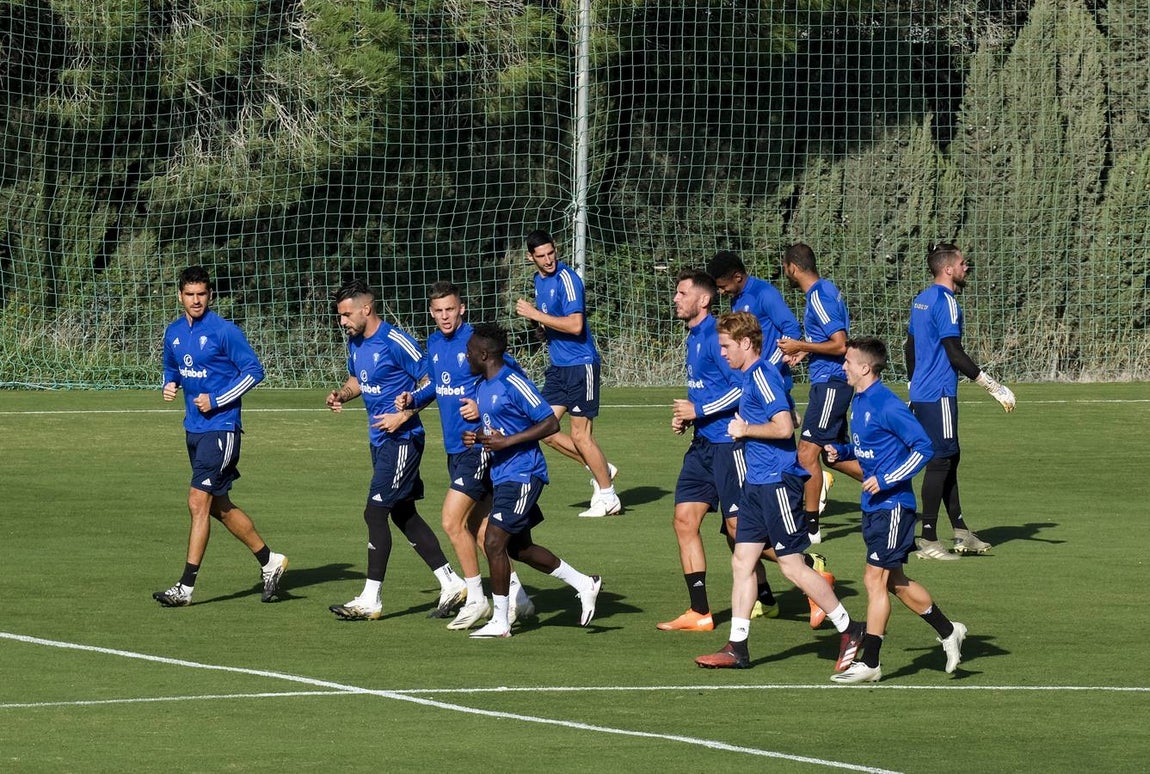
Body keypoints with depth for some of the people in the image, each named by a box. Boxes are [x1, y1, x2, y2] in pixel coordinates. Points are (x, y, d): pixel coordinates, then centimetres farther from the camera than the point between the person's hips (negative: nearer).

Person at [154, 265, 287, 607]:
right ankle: (270, 561, 30)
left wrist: (216, 400, -15)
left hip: (220, 428, -8)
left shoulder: (224, 331, -12)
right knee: (219, 506, 14)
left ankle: (186, 587, -10)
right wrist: (169, 385, 2)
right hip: (193, 429, 8)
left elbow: (254, 370, -10)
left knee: (198, 502, -12)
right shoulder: (174, 332, 9)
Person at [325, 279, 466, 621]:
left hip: (401, 439, -10)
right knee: (404, 515, 13)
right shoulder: (355, 343, 8)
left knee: (375, 512, -9)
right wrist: (342, 394, 4)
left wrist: (403, 416, -21)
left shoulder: (396, 342, -18)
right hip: (381, 439, 10)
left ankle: (371, 599, -5)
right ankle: (451, 584, 20)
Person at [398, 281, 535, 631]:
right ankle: (517, 598, 21)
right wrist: (413, 399, 6)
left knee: (453, 521, -11)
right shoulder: (434, 343, 9)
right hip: (455, 446, 9)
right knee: (477, 526, 12)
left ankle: (475, 599, 1)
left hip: (479, 443, -9)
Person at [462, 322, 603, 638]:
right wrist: (475, 437, 2)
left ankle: (500, 622, -3)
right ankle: (584, 584, 28)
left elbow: (550, 423, -17)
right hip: (502, 475, 10)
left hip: (522, 475, -10)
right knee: (518, 547, 15)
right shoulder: (481, 387, 11)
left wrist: (507, 442, -22)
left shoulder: (514, 384, -16)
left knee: (494, 543, -12)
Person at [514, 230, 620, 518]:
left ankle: (608, 498, 9)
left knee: (580, 435, -4)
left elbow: (575, 324, -26)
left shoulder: (567, 279, -16)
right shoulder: (539, 279, 11)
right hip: (557, 365, 9)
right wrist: (536, 319, 2)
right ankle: (600, 469, 20)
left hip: (580, 363, -9)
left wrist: (536, 315, -22)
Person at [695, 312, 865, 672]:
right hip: (758, 481, 10)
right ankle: (737, 648, 10)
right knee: (741, 561, 8)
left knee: (792, 565, -5)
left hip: (778, 481, -10)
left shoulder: (763, 375, -15)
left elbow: (784, 427, -24)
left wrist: (746, 429, -12)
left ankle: (850, 631, 4)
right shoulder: (750, 376, 15)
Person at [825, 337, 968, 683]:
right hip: (873, 506, 10)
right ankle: (949, 631, 29)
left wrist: (885, 480, -21)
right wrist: (842, 451, 4)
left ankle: (869, 662, -2)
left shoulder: (888, 406, -18)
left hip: (892, 505, -10)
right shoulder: (858, 402, 9)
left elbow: (923, 447, -19)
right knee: (894, 582, 15)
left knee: (875, 579, -7)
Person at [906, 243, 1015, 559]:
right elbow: (955, 354, -20)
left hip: (921, 393, 10)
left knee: (949, 458, 14)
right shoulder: (945, 302, -15)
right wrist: (994, 387, -17)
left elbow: (910, 348, 21)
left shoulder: (921, 300, 14)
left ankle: (961, 532, 18)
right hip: (939, 395, -10)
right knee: (941, 461, -6)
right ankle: (928, 540, -5)